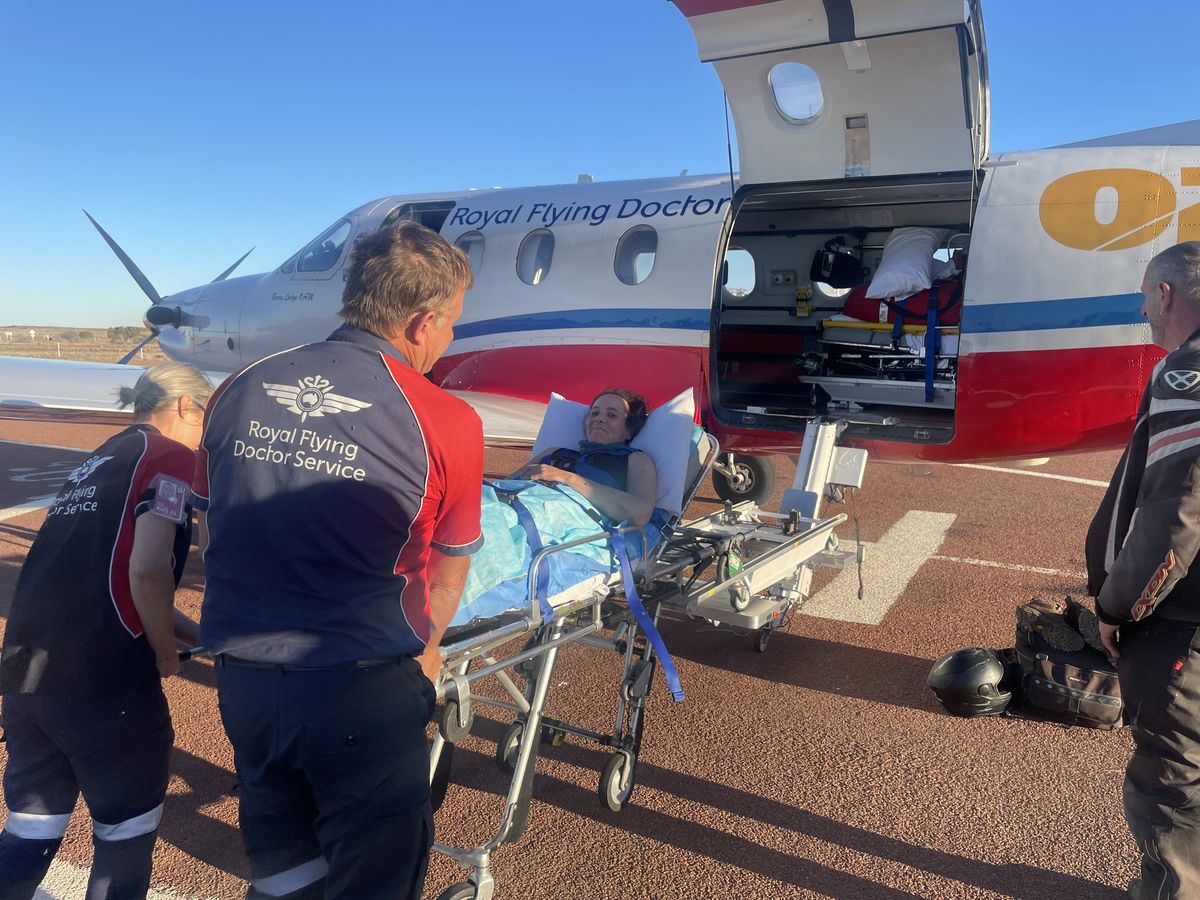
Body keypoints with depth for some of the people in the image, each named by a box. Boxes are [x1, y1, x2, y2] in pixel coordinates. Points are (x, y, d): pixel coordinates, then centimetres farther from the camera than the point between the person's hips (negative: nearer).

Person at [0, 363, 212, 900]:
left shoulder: (99, 460, 20)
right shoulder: (171, 458, -6)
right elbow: (147, 571, -22)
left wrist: (199, 633, 28)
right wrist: (166, 654, -4)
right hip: (102, 677, -8)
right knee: (126, 833, 13)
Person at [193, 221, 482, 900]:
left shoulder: (237, 392, 0)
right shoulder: (447, 423, -13)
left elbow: (212, 520, 12)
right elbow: (450, 568, 1)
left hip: (243, 678, 5)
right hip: (364, 694, -5)